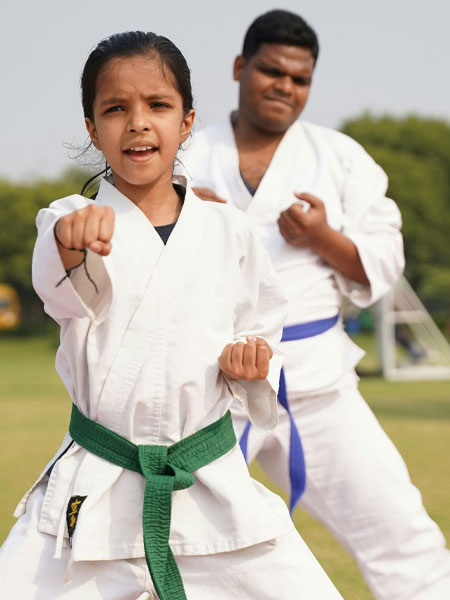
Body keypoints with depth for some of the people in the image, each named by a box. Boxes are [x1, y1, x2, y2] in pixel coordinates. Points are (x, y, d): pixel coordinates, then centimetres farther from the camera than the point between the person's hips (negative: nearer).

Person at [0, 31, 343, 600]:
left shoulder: (226, 230, 5)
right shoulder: (71, 220, -4)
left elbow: (259, 324, 17)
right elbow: (65, 291, -27)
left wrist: (251, 362, -7)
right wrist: (75, 240, -50)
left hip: (212, 488, 2)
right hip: (90, 494, -2)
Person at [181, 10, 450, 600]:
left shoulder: (339, 157, 3)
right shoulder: (186, 161, 2)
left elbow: (382, 265, 2)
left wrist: (325, 240, -16)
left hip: (315, 378, 0)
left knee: (396, 530, 0)